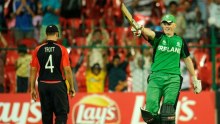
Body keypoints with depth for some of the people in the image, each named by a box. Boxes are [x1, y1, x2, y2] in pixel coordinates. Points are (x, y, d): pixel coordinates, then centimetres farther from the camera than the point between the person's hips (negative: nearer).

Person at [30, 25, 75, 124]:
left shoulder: (37, 50, 1)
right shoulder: (62, 49, -6)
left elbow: (33, 70, 3)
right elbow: (67, 70, -8)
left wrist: (32, 88, 10)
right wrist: (71, 87, 1)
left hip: (43, 85, 3)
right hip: (58, 85, -3)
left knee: (46, 115, 11)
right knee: (61, 114, 1)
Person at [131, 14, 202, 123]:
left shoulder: (180, 41, 14)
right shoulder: (158, 37, 7)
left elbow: (187, 59, 24)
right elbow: (149, 32, -16)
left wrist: (195, 79, 25)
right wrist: (140, 30, -40)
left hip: (173, 79, 0)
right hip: (155, 77, 0)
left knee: (168, 111, -14)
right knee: (151, 109, -13)